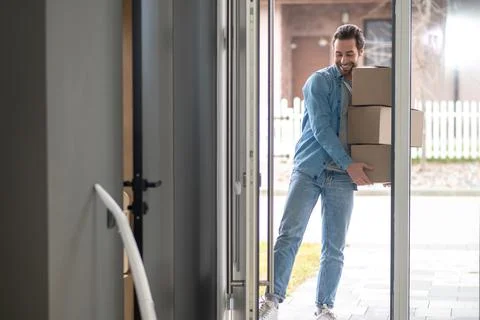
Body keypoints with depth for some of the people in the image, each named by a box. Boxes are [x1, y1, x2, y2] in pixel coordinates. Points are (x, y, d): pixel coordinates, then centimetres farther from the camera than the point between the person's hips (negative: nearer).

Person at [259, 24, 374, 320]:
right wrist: (348, 164, -14)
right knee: (289, 235, -13)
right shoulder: (320, 82, -1)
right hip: (309, 169, -3)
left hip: (342, 177, 3)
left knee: (335, 247, 4)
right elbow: (320, 128, -9)